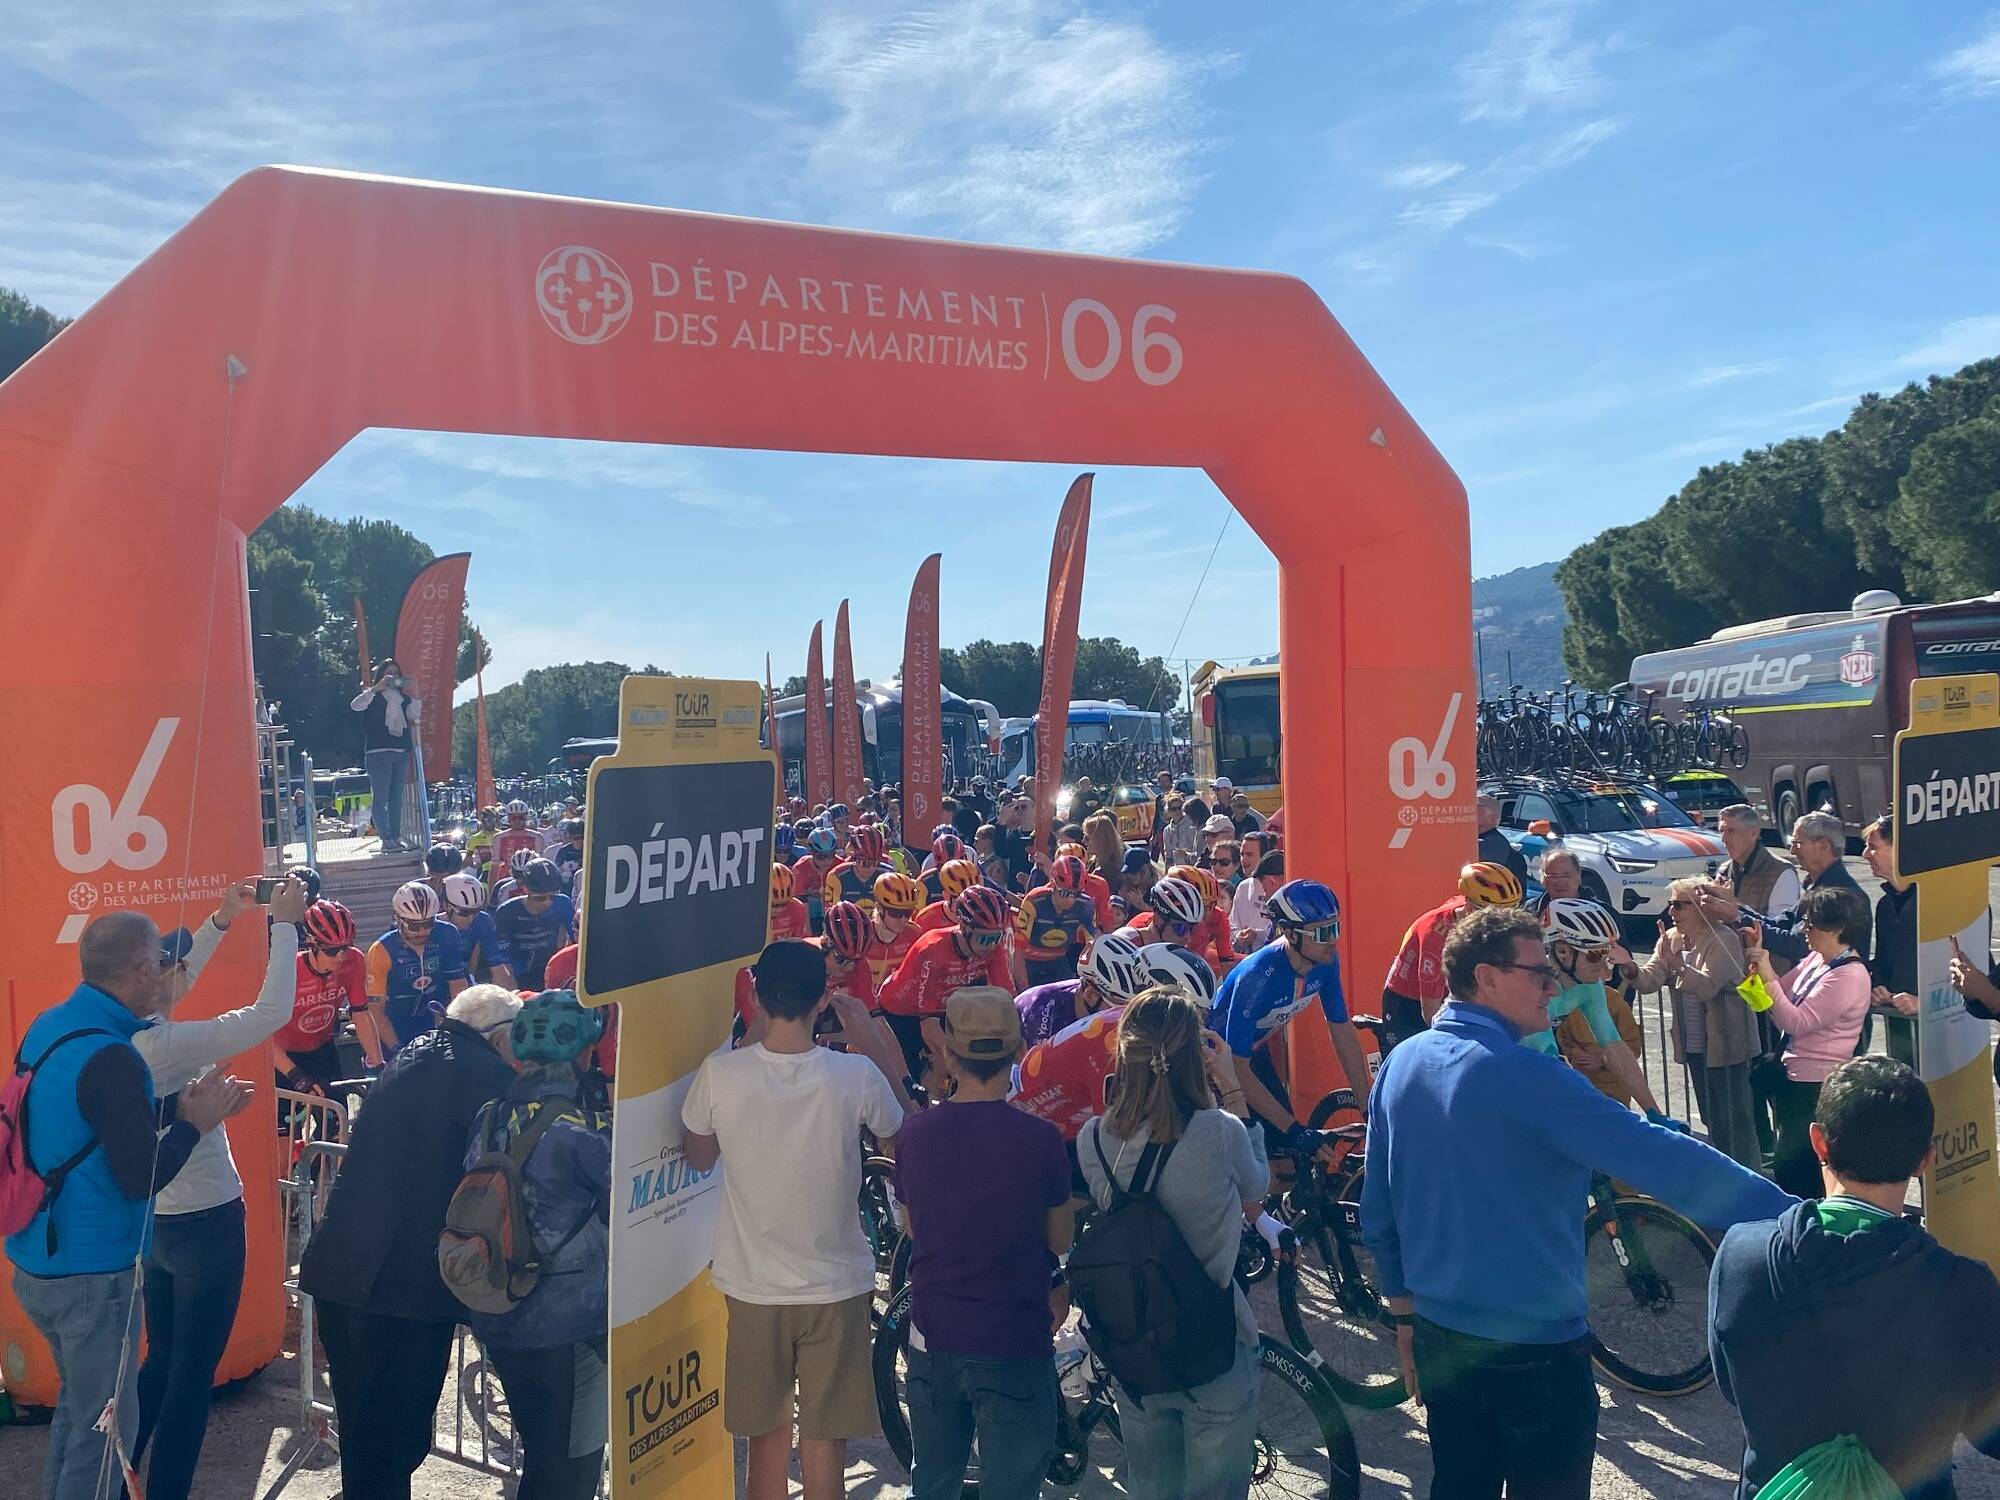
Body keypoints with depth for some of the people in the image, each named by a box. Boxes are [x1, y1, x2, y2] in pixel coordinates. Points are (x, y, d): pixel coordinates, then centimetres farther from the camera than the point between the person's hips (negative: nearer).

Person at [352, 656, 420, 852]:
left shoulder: (402, 696, 16)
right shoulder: (373, 695, 2)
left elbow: (415, 716, 9)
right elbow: (355, 705, -16)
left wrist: (415, 695, -3)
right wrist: (376, 688, -20)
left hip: (401, 752, 6)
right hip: (378, 753, -6)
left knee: (396, 798, 9)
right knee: (380, 798, -6)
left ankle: (396, 837, 14)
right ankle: (386, 840, -7)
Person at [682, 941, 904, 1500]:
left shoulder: (720, 1073, -16)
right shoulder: (857, 1076, -18)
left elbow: (698, 1158, 3)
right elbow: (898, 1146, 3)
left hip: (752, 1284, 1)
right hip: (837, 1284, -1)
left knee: (766, 1432, 19)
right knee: (826, 1435, 12)